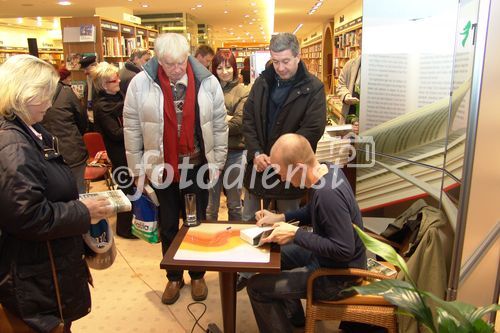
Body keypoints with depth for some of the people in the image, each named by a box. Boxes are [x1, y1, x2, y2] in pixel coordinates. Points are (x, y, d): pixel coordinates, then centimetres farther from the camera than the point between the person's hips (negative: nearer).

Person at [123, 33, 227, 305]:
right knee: (168, 226, 14)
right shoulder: (140, 83, -9)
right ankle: (173, 277, 35)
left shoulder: (207, 81, -8)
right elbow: (132, 128, -3)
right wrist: (137, 169, -2)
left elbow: (219, 124, 0)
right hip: (161, 167, 0)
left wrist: (217, 162, 1)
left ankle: (197, 275, 35)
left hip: (197, 165, 0)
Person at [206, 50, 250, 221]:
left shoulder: (243, 92, -1)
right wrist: (224, 118, -15)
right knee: (211, 204, 12)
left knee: (234, 204, 13)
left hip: (234, 153, -2)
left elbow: (239, 123, -12)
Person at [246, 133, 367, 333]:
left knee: (256, 286, -6)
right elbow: (314, 211, 11)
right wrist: (281, 218, 1)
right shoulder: (328, 170, -6)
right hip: (326, 258, 9)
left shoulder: (328, 194, -35)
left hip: (338, 277, -9)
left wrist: (296, 234, -27)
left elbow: (344, 250, -32)